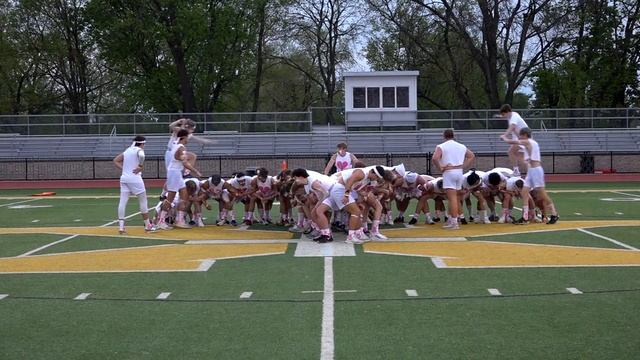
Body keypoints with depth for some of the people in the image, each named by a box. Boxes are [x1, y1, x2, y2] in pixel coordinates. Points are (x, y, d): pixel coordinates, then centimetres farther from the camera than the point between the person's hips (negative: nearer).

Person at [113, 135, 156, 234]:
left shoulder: (127, 150, 17)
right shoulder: (139, 150, -4)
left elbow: (115, 160, 18)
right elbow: (141, 156, -29)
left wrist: (123, 169, 11)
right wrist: (140, 167, -16)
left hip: (124, 178, 7)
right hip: (135, 178, -6)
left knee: (122, 202, 0)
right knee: (143, 201, 6)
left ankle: (121, 226, -6)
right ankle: (147, 225, 12)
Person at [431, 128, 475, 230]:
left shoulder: (441, 147, -4)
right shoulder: (462, 146, 13)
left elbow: (434, 158, -20)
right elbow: (472, 156, 18)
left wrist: (440, 168, -7)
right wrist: (464, 166, 12)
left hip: (448, 173, -6)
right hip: (460, 172, 6)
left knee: (452, 198, -8)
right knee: (454, 197, 16)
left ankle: (454, 223, -11)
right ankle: (451, 220, 23)